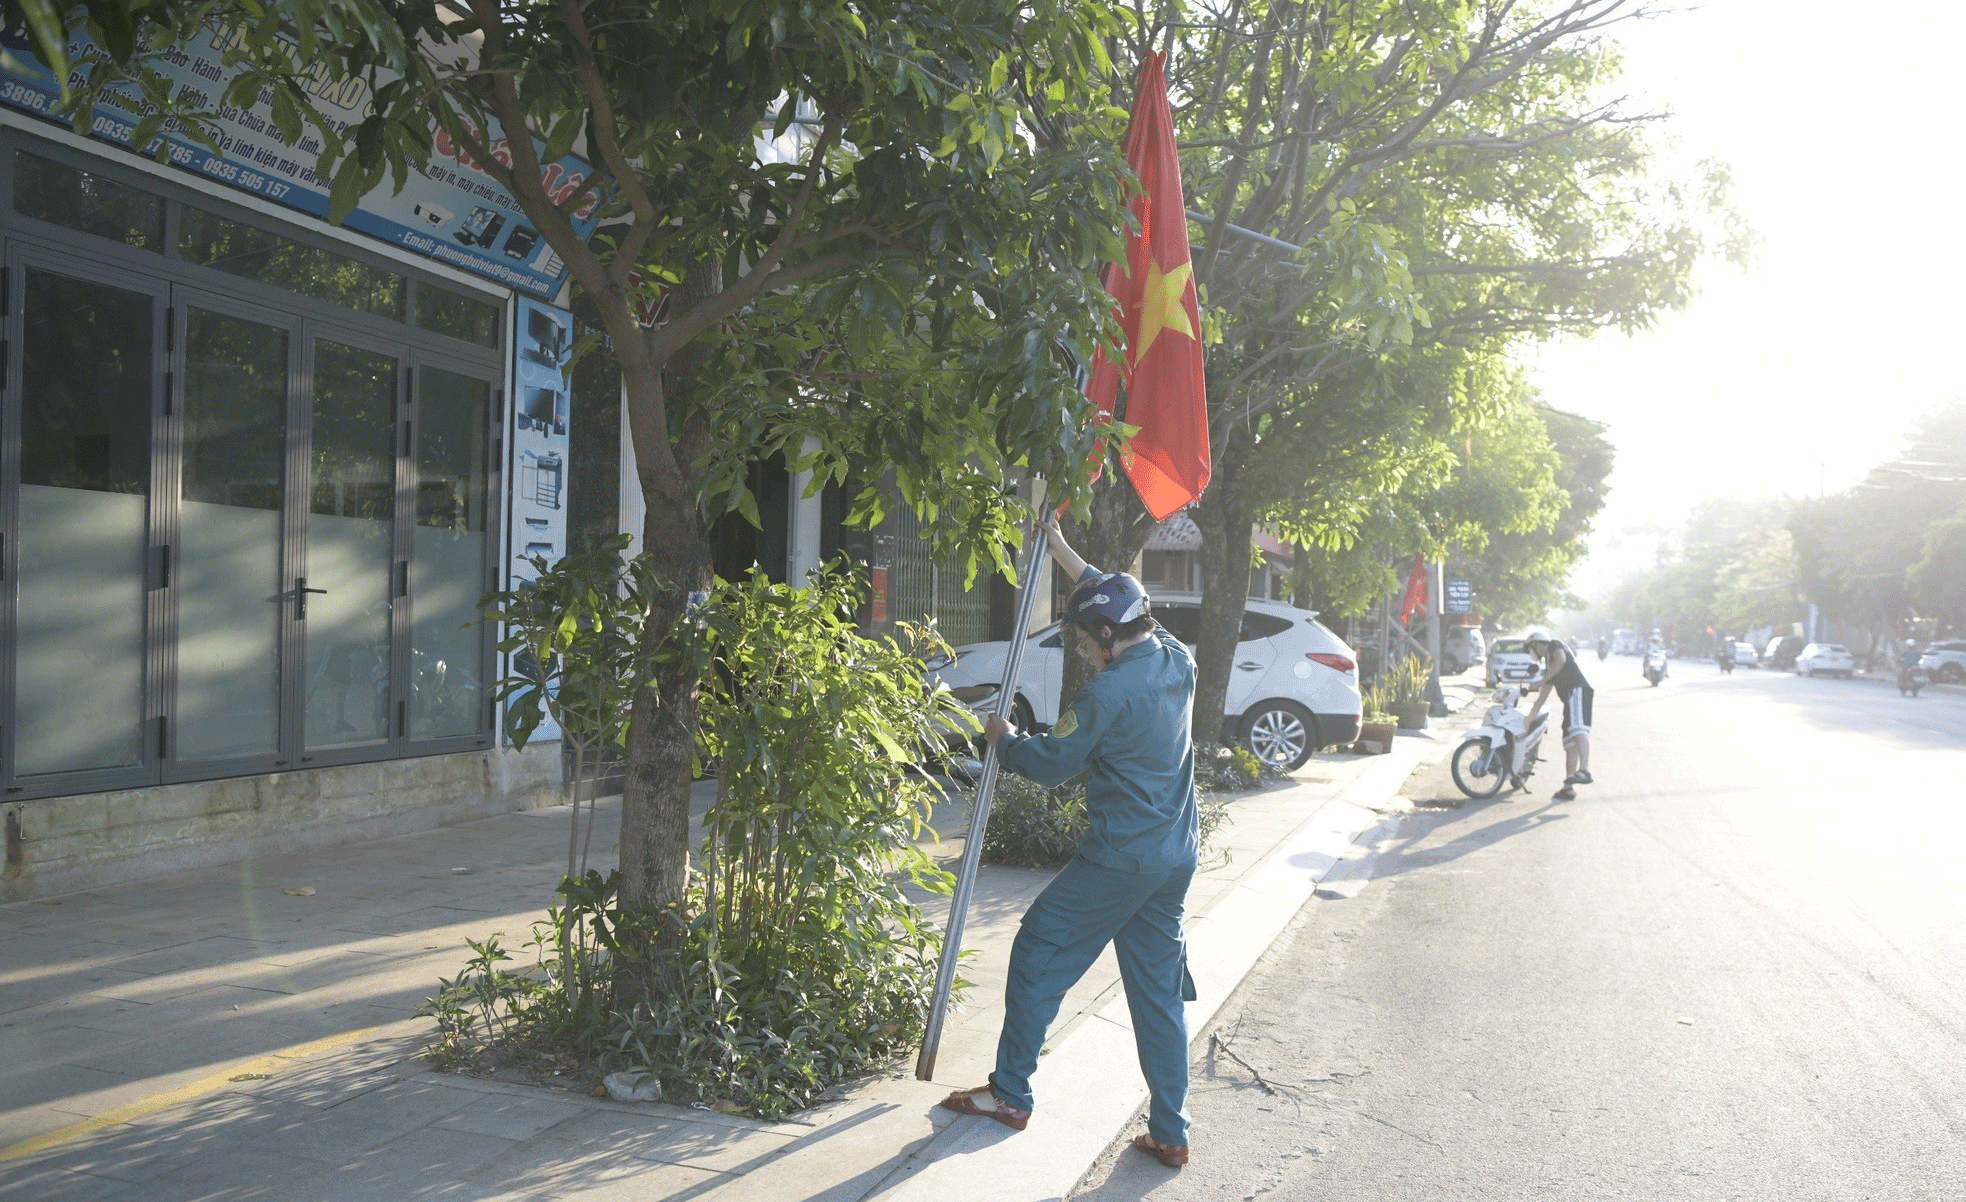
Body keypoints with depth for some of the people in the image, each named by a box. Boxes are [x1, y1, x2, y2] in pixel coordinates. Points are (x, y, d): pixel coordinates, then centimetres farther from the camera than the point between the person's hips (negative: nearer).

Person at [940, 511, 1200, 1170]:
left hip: (1119, 857, -8)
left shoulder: (1110, 690, -19)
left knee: (1039, 954, 7)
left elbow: (1052, 762, -11)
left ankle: (1010, 1092, 17)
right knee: (1159, 988, 13)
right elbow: (1119, 601, 21)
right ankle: (1170, 1134, 17)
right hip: (1176, 856, 8)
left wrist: (1003, 738, 8)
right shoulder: (1177, 662, 5)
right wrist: (1064, 553, 27)